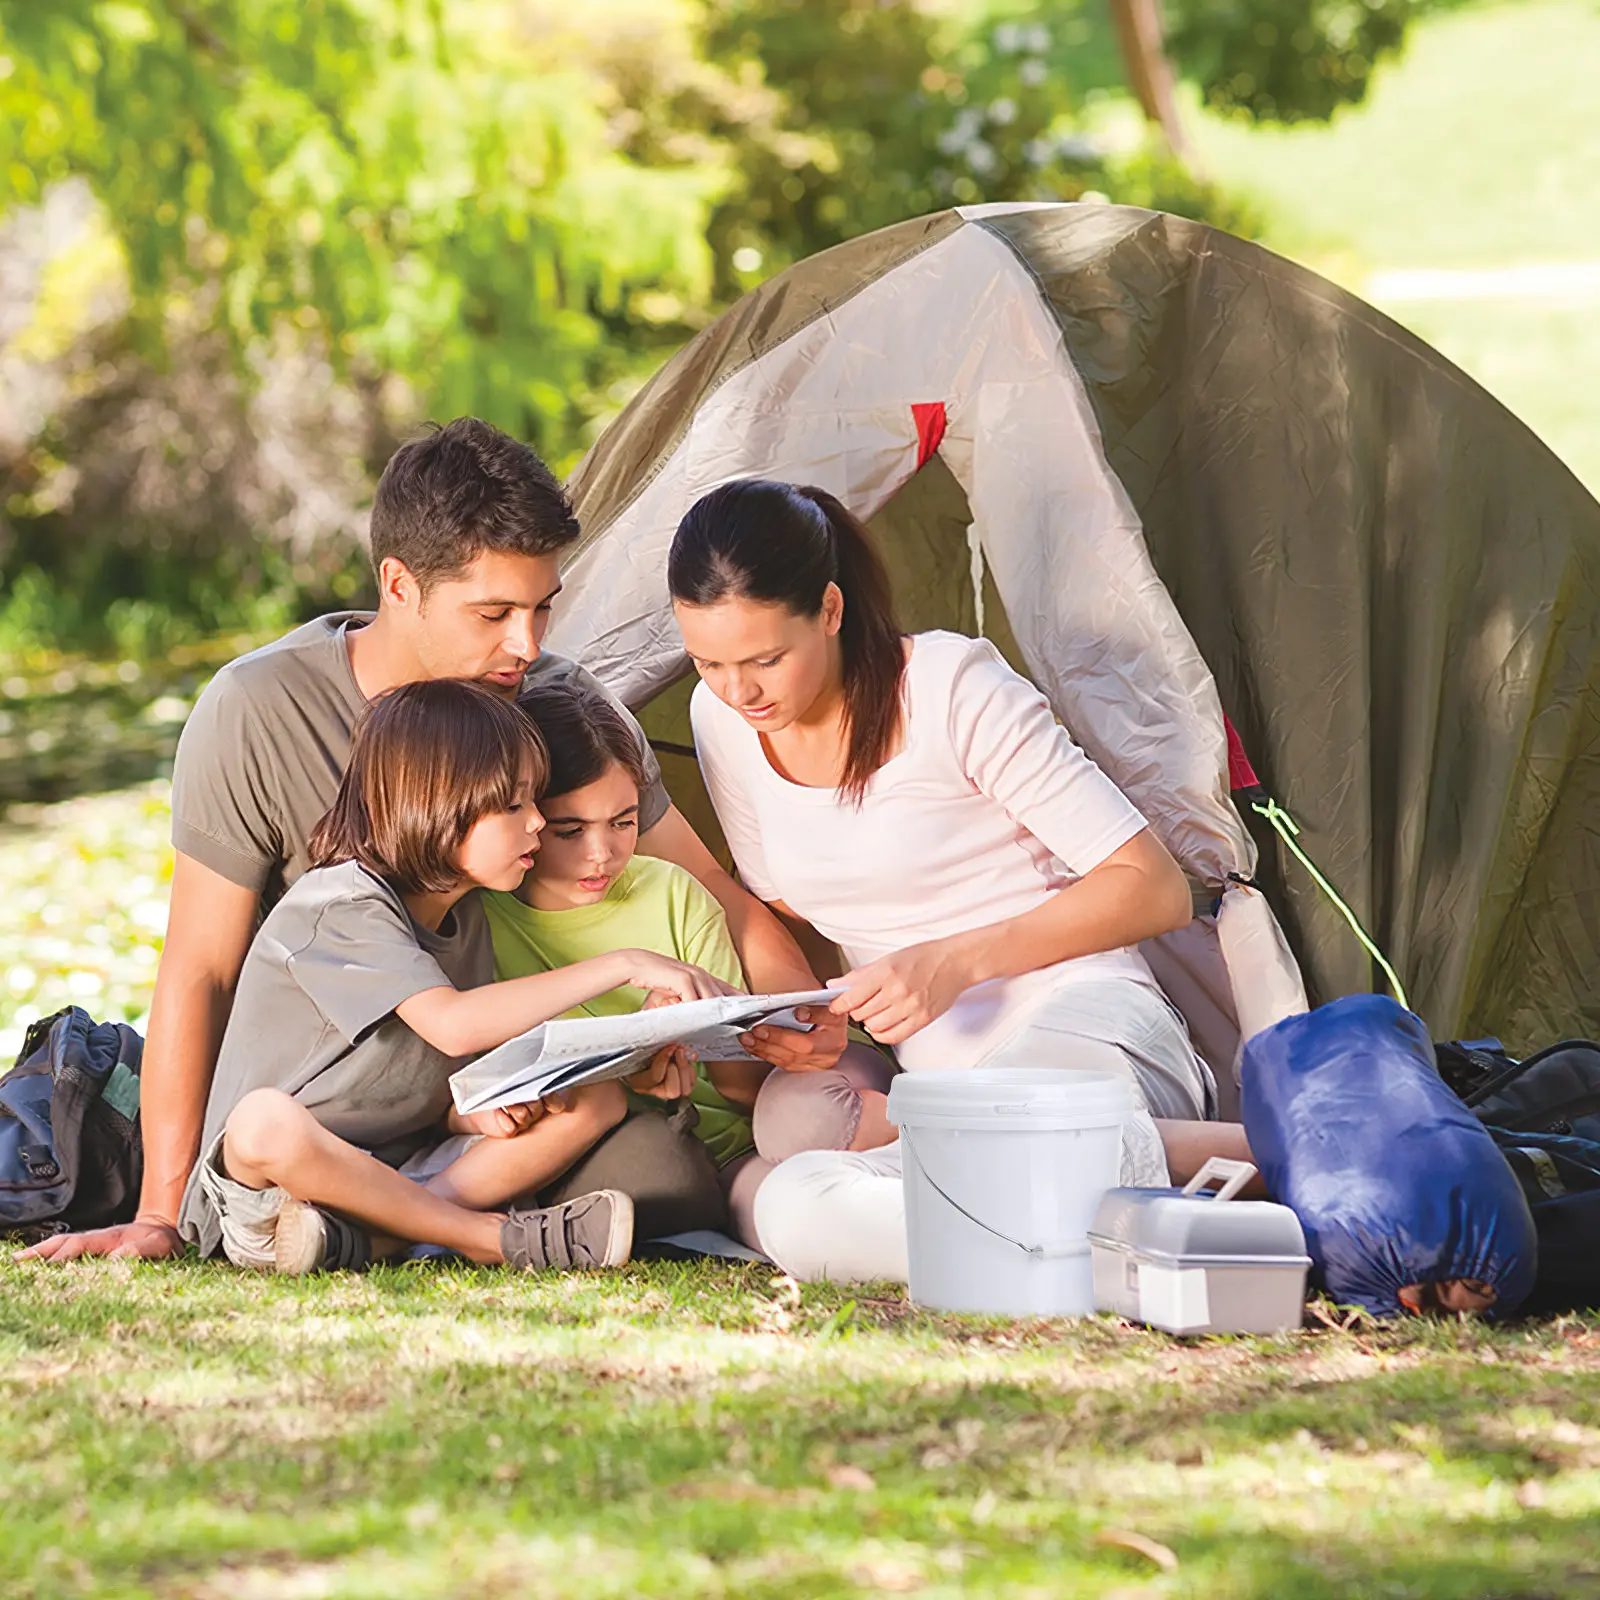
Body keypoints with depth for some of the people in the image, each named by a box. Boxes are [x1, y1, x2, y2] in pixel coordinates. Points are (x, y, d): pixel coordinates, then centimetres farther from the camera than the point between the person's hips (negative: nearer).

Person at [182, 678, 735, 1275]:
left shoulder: (462, 917, 9)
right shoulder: (343, 906, -18)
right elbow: (452, 1024, -32)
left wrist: (479, 1112, -12)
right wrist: (622, 965, -30)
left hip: (404, 1168, 8)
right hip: (259, 1177, -8)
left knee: (597, 1098, -5)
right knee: (266, 1119, -42)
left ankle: (366, 1237, -24)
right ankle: (497, 1236, -27)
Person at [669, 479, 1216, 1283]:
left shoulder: (952, 688, -12)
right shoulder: (722, 721, 5)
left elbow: (1154, 889, -9)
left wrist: (956, 961, -17)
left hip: (1080, 1025, -8)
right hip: (927, 1069, 8)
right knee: (797, 1208, -29)